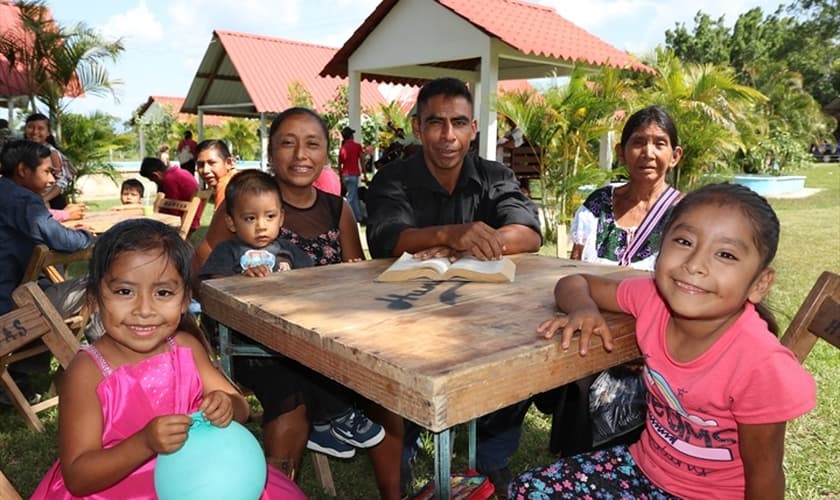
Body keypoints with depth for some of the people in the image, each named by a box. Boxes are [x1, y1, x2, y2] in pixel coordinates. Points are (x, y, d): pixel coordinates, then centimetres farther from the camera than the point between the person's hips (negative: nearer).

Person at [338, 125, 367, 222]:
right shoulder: (357, 146, -2)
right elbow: (361, 162, -5)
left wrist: (341, 178, 17)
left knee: (354, 196, 15)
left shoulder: (342, 148, 10)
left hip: (345, 175, 5)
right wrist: (364, 175, 1)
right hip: (353, 174, -5)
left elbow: (339, 165, 10)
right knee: (351, 197, -6)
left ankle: (359, 217, 19)